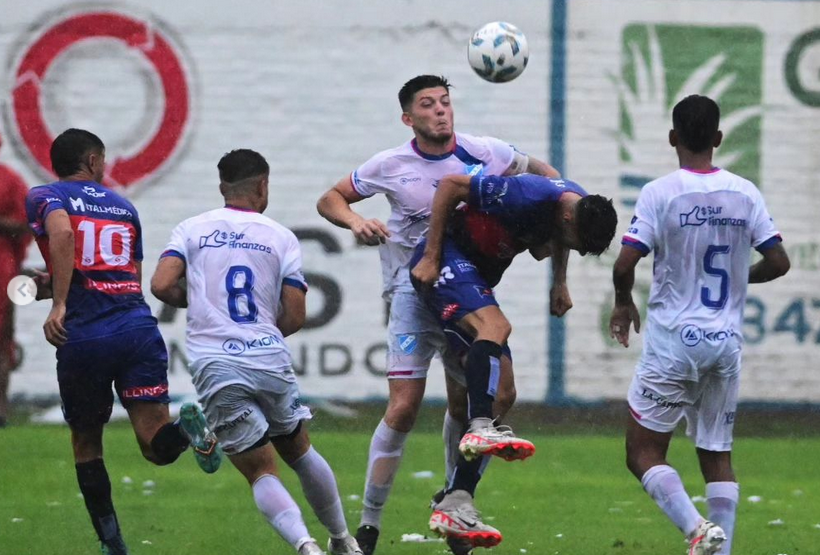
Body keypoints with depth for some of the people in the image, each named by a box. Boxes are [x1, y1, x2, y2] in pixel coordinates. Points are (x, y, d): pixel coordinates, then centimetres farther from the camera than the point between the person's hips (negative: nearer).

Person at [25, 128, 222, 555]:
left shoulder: (44, 197, 7)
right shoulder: (122, 206, 22)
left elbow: (62, 234, -16)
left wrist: (59, 304, -16)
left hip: (82, 338, -2)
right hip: (138, 328, 2)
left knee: (86, 445, 16)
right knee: (157, 447, -1)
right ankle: (189, 428, -34)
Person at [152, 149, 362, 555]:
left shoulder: (192, 229, 7)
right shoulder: (281, 237, 7)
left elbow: (162, 285, -5)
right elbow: (294, 316, 3)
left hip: (214, 366, -1)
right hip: (271, 361, 1)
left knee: (261, 473, 3)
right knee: (300, 453, 23)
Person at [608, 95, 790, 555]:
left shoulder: (660, 193, -11)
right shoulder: (745, 194, 1)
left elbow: (625, 264, -15)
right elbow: (779, 262, 4)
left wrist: (623, 305, 5)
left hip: (674, 340, -4)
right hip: (727, 342, 4)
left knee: (644, 453, 1)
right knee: (718, 456, 13)